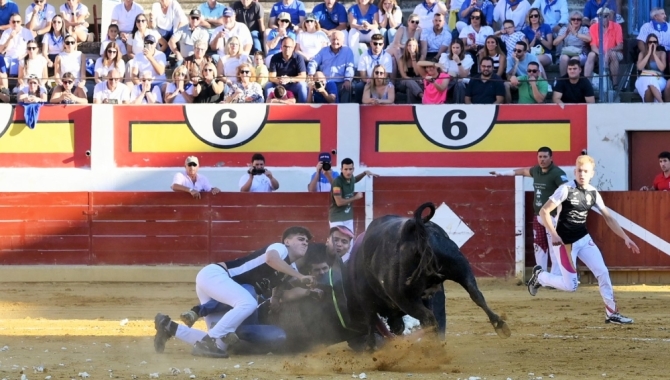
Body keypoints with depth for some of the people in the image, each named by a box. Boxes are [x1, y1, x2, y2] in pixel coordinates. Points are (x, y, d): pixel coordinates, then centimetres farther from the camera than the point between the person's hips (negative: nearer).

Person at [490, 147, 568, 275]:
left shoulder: (557, 173, -15)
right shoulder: (536, 170, 10)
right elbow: (523, 171, 32)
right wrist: (502, 173, 41)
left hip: (552, 217, -9)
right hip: (538, 216, 9)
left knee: (555, 247, -11)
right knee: (539, 247, 13)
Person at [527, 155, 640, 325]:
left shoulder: (593, 193, 1)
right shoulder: (566, 189, -16)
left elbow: (608, 218, 8)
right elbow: (544, 211, -16)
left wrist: (625, 238, 2)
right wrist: (554, 234, -25)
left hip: (584, 239, 6)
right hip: (566, 242, -6)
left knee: (603, 273, -5)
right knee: (570, 285, -3)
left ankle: (612, 313, 4)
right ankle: (540, 276, 22)